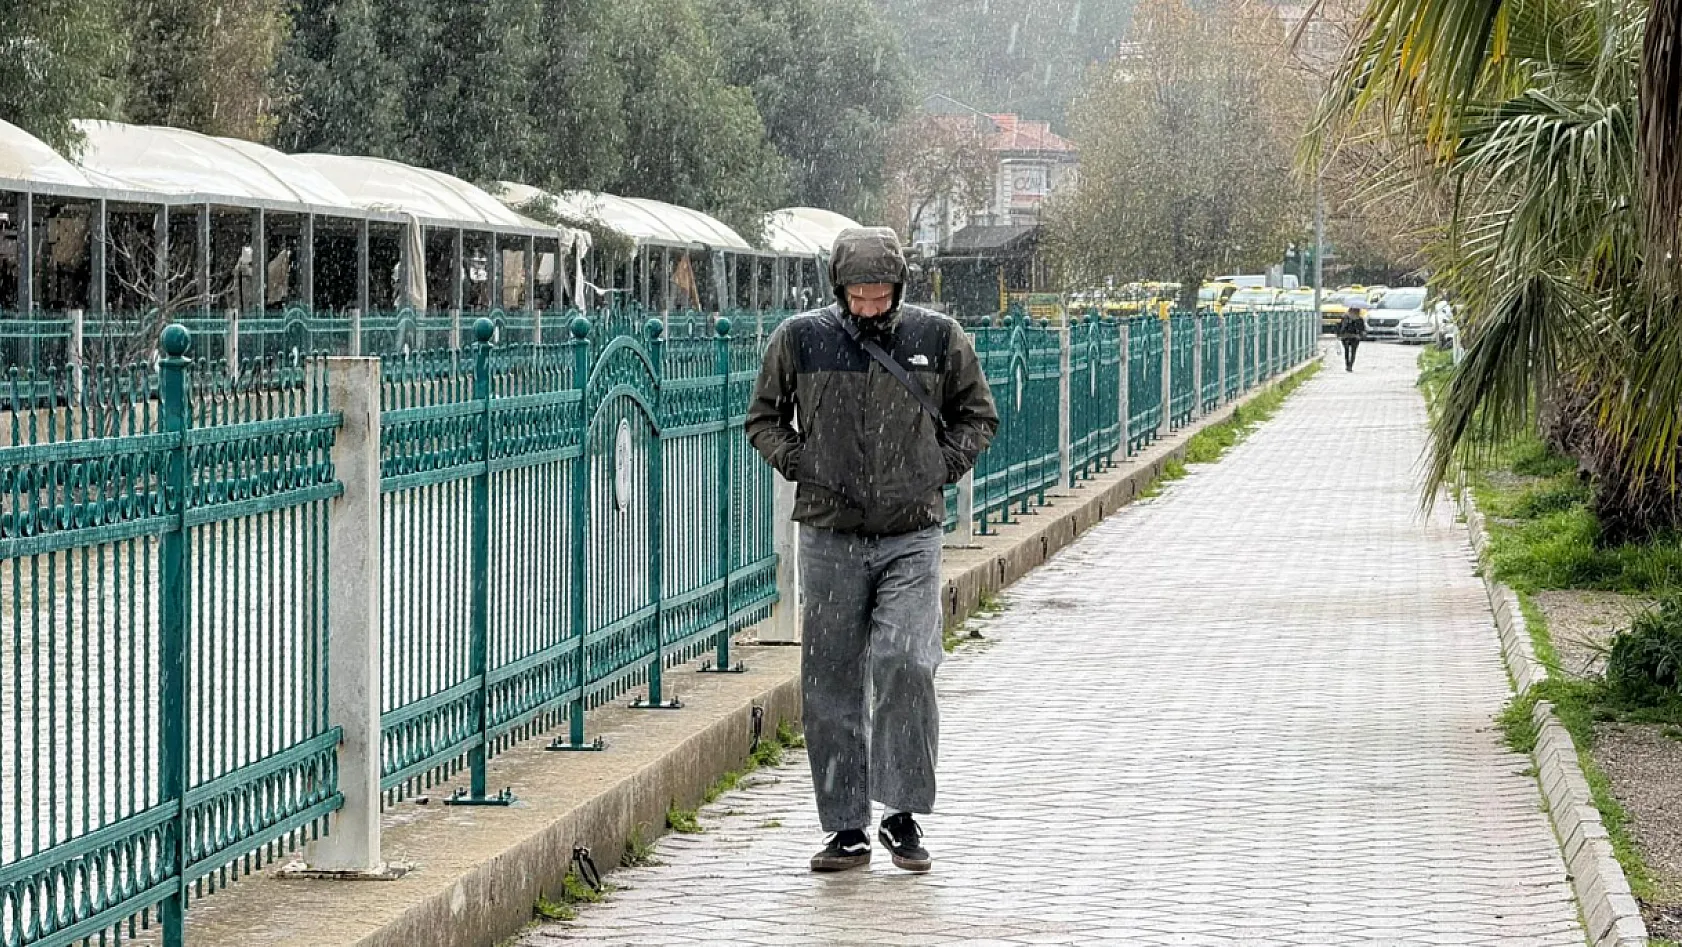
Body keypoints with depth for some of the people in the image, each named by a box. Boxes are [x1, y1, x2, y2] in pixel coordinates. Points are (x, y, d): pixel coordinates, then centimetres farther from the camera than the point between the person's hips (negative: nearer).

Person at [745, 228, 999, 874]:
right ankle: (846, 828, 10)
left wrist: (941, 468, 2)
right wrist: (798, 464, 0)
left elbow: (978, 415, 16)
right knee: (831, 682, 2)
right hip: (829, 536, 1)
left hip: (912, 536, -1)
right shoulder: (799, 340, 2)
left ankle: (903, 815, -2)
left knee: (903, 663, -15)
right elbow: (764, 418, 15)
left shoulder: (938, 339, 3)